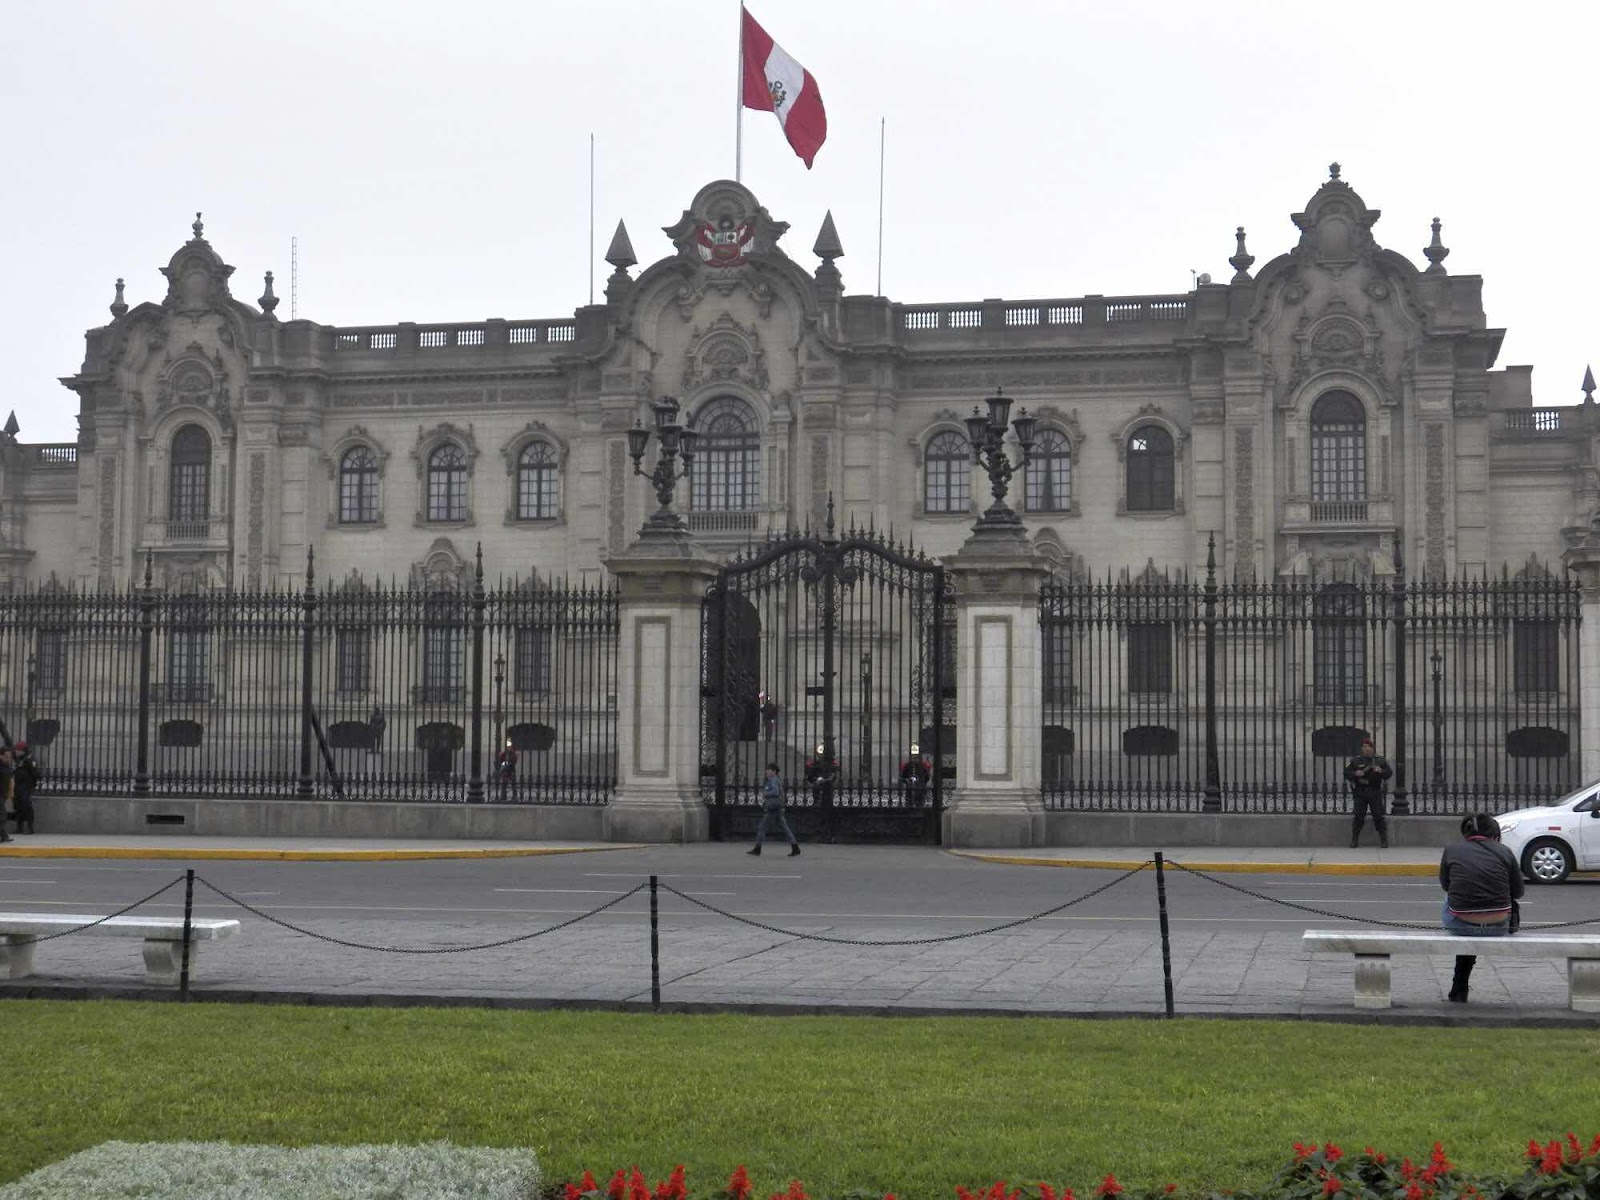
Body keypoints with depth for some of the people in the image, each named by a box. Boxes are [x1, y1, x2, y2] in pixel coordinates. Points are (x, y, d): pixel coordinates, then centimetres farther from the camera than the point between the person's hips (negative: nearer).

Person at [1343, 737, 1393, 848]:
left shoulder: (1380, 760, 8)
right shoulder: (1355, 760, 5)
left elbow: (1389, 772, 5)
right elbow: (1346, 772, 3)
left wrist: (1381, 771, -15)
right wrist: (1355, 774, -16)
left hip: (1375, 792, 0)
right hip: (1360, 792, 0)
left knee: (1379, 816, -1)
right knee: (1358, 817, 0)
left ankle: (1384, 840, 6)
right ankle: (1354, 840, 9)